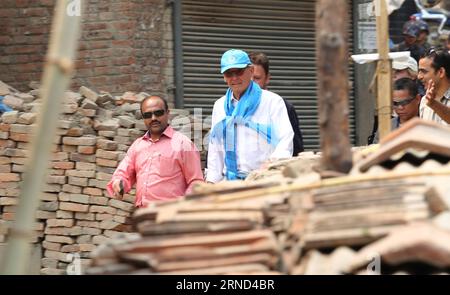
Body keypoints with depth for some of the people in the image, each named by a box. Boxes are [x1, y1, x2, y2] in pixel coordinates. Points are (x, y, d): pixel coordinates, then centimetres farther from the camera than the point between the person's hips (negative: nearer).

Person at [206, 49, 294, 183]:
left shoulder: (272, 101, 3)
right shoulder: (220, 106, 20)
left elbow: (285, 141, -7)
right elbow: (215, 149, 23)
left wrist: (273, 163, -25)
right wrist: (211, 181, 15)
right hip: (230, 181, 4)